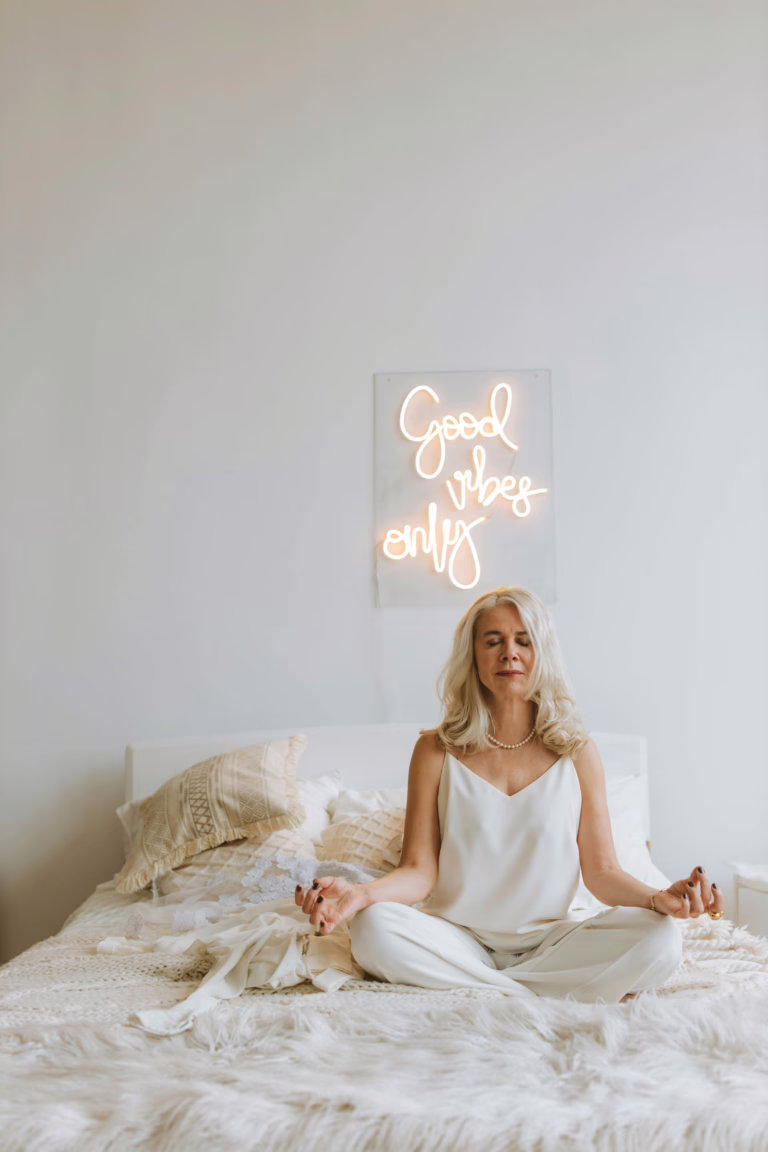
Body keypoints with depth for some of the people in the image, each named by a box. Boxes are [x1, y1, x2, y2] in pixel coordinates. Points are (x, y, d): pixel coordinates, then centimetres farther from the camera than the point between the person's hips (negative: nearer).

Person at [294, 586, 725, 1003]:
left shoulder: (577, 752, 1)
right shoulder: (436, 751, 0)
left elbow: (602, 872, 1)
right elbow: (419, 871, -4)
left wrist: (659, 897, -20)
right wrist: (361, 892, -25)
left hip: (551, 938, 1)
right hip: (459, 938, 0)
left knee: (660, 938, -25)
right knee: (374, 928, -31)